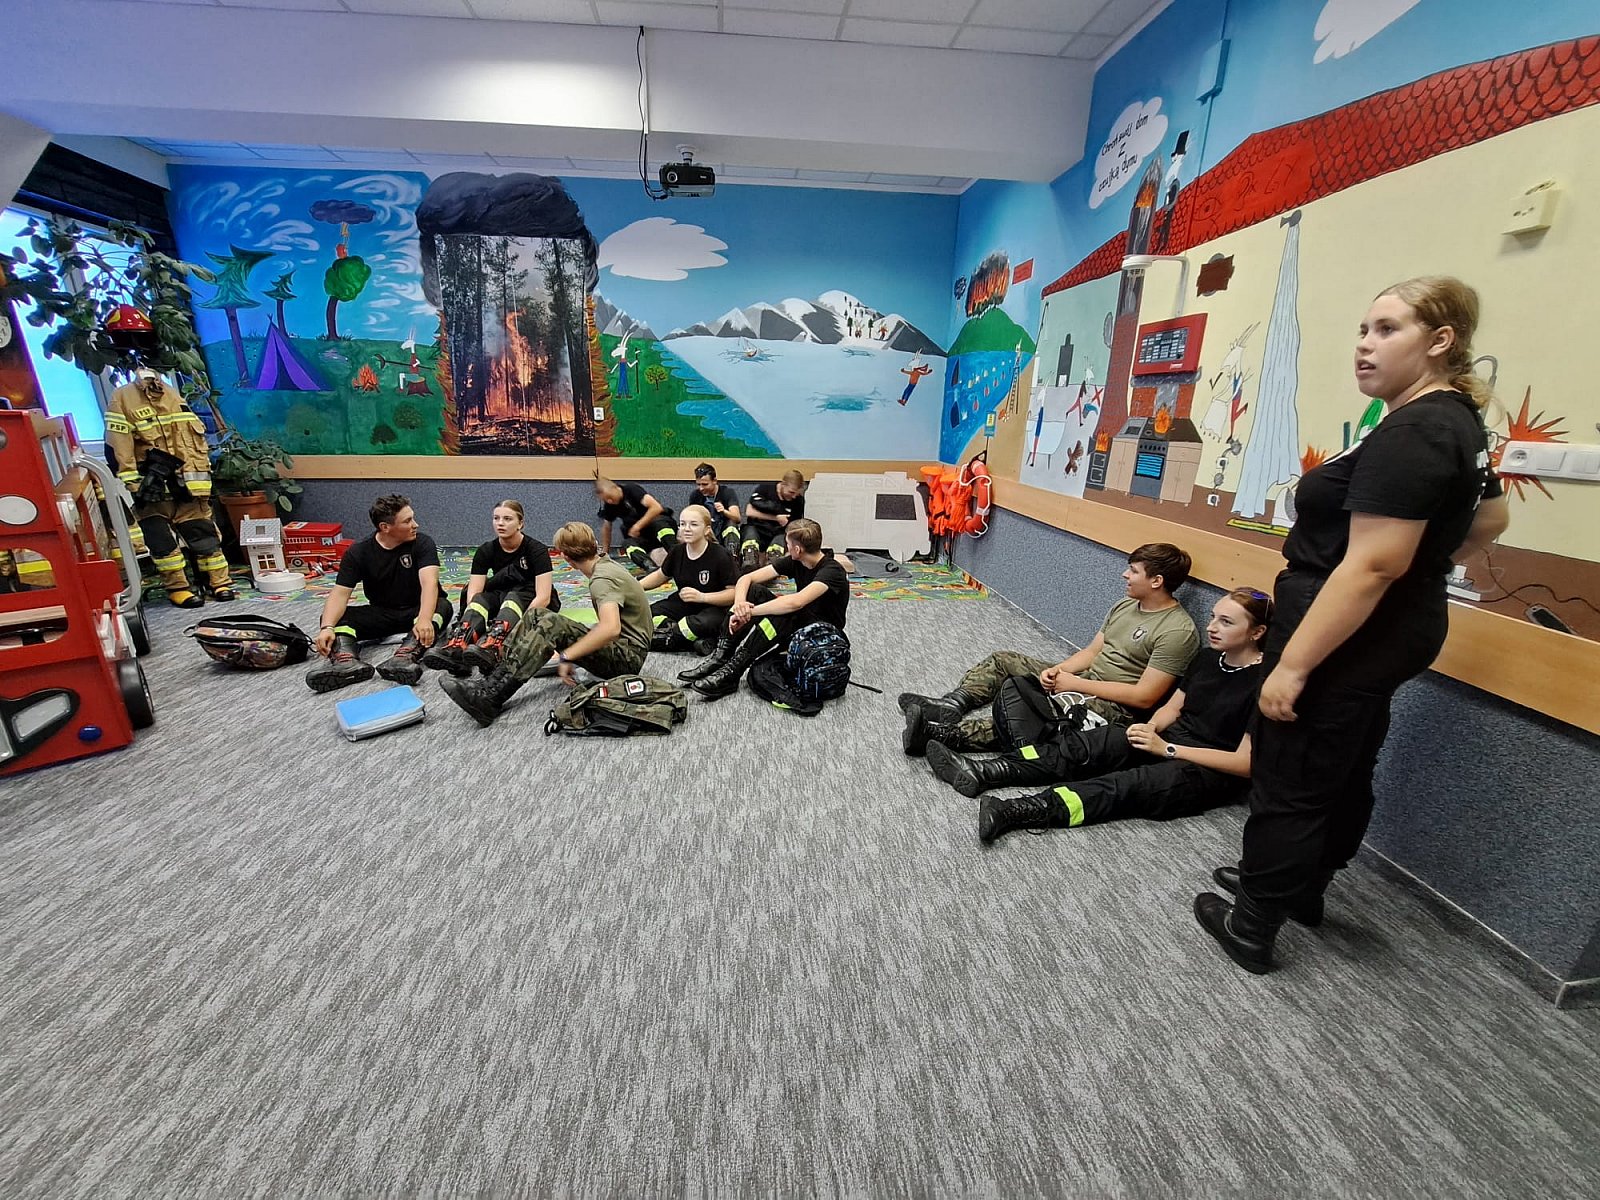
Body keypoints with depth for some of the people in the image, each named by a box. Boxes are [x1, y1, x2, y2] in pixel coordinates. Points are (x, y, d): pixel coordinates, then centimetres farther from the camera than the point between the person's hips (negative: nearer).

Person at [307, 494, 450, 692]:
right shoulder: (358, 552, -5)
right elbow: (340, 593, -13)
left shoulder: (422, 543, -10)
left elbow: (429, 581, -26)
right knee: (332, 616, -18)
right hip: (380, 614, 3)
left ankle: (407, 654, -58)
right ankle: (346, 659, -47)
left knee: (442, 606, -33)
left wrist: (424, 619, -45)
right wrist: (327, 627, -33)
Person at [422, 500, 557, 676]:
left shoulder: (537, 550, -14)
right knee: (480, 599, -28)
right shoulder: (485, 551, -2)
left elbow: (543, 596, -24)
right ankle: (457, 647, -55)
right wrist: (476, 621, -30)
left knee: (513, 597, -36)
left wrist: (520, 624, -34)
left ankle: (492, 647, -64)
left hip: (535, 607, -4)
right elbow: (474, 592, -12)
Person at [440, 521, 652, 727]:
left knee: (551, 625, -27)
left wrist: (566, 656, -30)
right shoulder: (608, 565, 12)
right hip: (615, 650, 9)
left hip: (628, 657, -9)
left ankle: (490, 697, -29)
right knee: (536, 615, -2)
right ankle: (494, 679, -12)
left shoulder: (602, 579, -18)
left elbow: (611, 628, -36)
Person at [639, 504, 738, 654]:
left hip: (714, 607, -6)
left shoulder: (720, 556, -16)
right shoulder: (677, 552, 0)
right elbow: (661, 575, 19)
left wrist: (702, 597, -27)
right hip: (682, 604, 6)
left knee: (705, 623, -41)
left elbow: (734, 592, -17)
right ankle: (697, 640, -27)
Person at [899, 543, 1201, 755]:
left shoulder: (1177, 631, -17)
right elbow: (1092, 651, 12)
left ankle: (942, 733, -43)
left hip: (1115, 707, -9)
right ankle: (950, 706, -22)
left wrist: (1075, 683, -19)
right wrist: (1057, 670, -8)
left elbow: (1145, 697, -21)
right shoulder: (1125, 605, 10)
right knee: (1003, 660, 0)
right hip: (1083, 681, 9)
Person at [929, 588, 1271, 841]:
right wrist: (1151, 727, -7)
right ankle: (986, 771, -31)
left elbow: (1246, 763, -16)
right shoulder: (1207, 657, 9)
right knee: (1086, 745, -19)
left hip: (1216, 773, -7)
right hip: (1168, 742, 7)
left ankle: (1015, 811, -52)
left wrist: (1166, 748, -18)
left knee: (1129, 785, -34)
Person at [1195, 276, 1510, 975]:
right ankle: (1302, 887, 41)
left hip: (1345, 640, -10)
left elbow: (1370, 567, -28)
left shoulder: (1411, 434, -22)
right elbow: (1491, 519, 26)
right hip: (1391, 635, 11)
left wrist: (1292, 665, -27)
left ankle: (1251, 928, 17)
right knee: (1345, 772, 22)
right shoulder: (1457, 422, 11)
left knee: (1289, 783, 1)